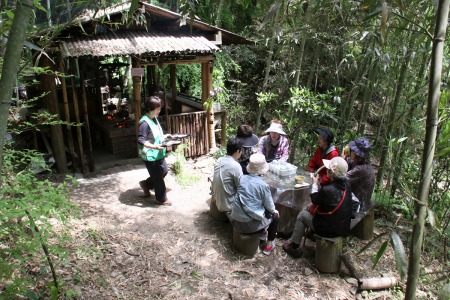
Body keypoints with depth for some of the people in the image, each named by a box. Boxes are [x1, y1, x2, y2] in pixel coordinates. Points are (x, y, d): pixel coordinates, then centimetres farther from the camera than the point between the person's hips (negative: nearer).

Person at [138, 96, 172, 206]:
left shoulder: (154, 119, 8)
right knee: (158, 177, 4)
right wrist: (154, 146, -36)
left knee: (163, 172, 22)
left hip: (158, 153, 9)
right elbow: (141, 140, -27)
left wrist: (165, 137, 9)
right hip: (150, 155, -9)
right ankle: (161, 199, 23)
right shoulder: (144, 122, -22)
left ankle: (146, 184, 40)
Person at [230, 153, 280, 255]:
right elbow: (269, 206, -4)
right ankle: (269, 245, 28)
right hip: (250, 225, -5)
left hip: (236, 221, 6)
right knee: (275, 215, 22)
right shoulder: (263, 185, -16)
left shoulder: (242, 178, -3)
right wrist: (274, 211, 20)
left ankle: (261, 233, 48)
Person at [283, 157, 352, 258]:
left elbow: (315, 200, -7)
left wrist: (314, 184, 4)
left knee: (302, 215, 13)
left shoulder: (327, 189, -29)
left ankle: (294, 247, 22)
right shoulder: (346, 184, -7)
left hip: (330, 230, -7)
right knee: (312, 210, 26)